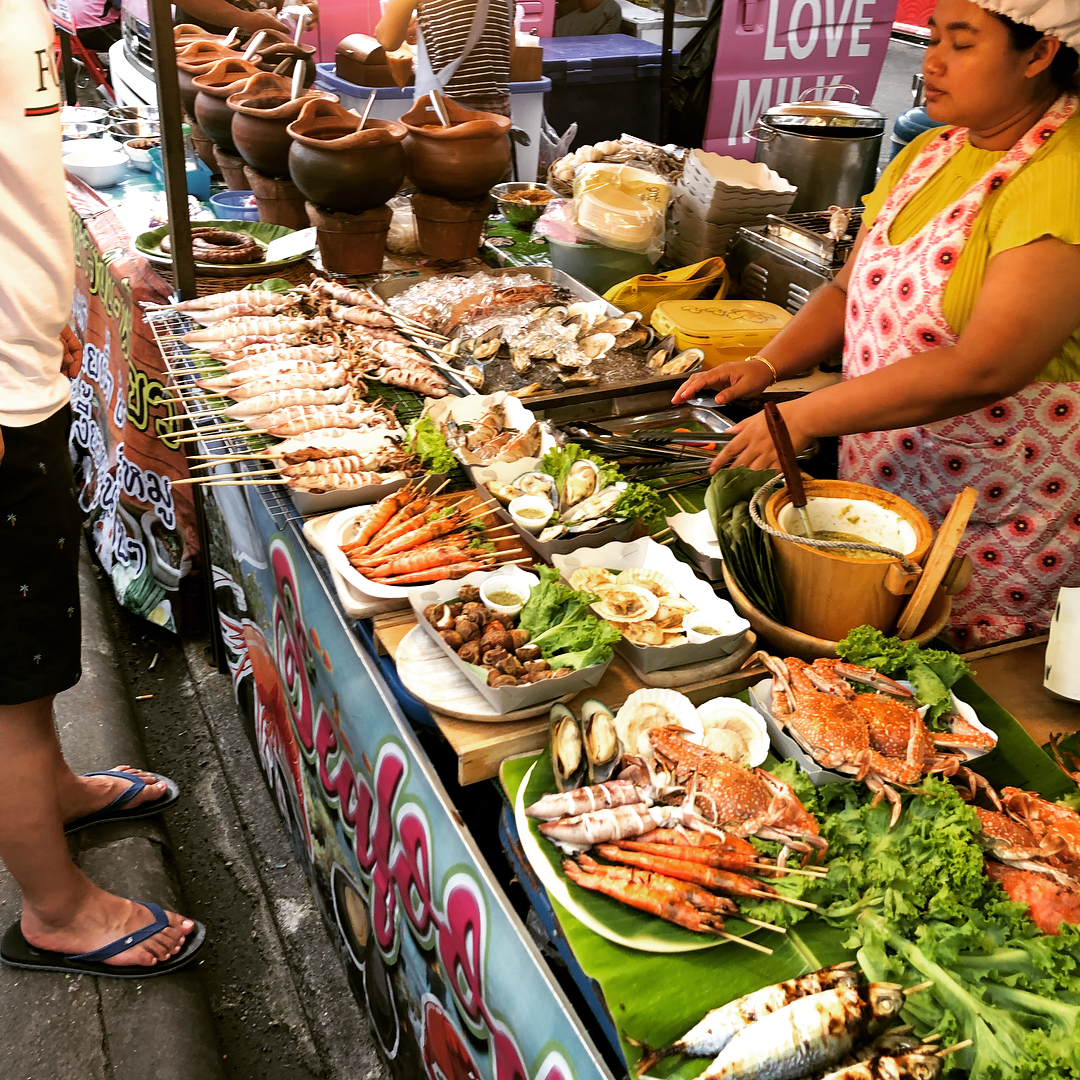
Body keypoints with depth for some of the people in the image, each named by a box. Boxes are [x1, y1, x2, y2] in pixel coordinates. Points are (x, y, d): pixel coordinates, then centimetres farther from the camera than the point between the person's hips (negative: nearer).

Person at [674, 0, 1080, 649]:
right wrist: (765, 367, -4)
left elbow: (983, 368, -28)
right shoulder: (929, 152, 8)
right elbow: (851, 290, 13)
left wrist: (807, 415, -26)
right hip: (879, 487, 7)